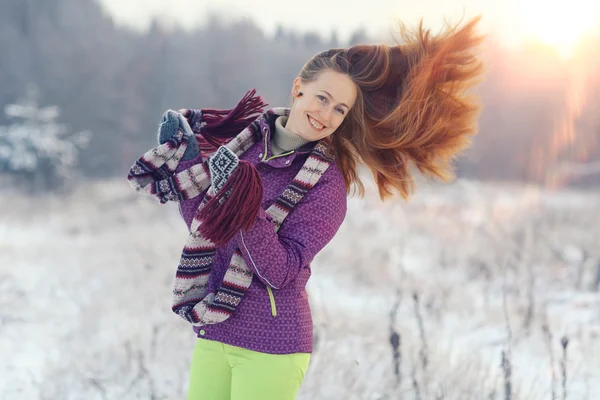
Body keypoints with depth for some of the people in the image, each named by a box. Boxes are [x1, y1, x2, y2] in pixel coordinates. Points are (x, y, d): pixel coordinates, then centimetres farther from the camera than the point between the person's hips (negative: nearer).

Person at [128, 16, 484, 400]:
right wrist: (186, 159, 2)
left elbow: (282, 271, -17)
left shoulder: (328, 183, -11)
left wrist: (244, 208, -28)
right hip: (212, 334, 5)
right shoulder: (244, 139, 3)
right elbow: (204, 225, 9)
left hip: (272, 346, -5)